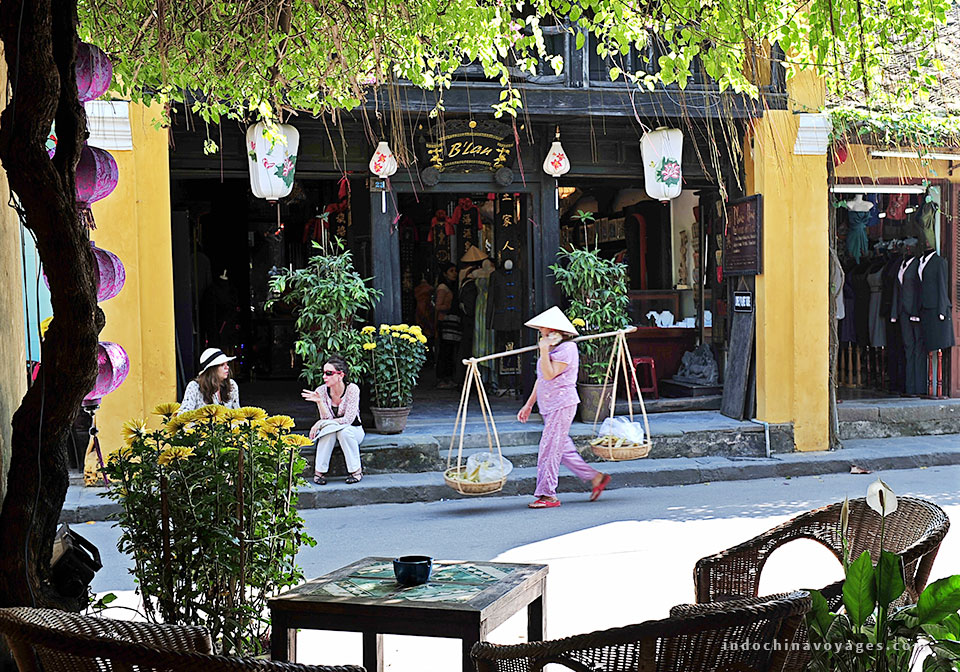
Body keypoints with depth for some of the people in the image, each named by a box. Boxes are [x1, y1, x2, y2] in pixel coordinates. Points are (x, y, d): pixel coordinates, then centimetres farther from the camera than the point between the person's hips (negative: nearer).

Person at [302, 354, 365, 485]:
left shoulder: (352, 389, -19)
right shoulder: (321, 391, -10)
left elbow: (348, 419, -22)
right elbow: (327, 418, -18)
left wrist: (320, 423, -20)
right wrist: (319, 402, -35)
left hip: (353, 431, -2)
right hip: (329, 433, 2)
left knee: (344, 431, -35)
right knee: (329, 429, -32)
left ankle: (356, 470, -22)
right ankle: (319, 471, -24)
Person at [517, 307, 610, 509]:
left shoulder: (567, 349, -11)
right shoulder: (551, 349, 16)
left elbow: (550, 375, -21)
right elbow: (540, 379, 21)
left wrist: (544, 351, -20)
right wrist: (529, 404, 20)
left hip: (562, 404, -9)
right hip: (549, 407, 9)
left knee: (549, 449, -10)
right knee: (563, 449, 11)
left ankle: (547, 494, -6)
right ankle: (596, 477, 21)